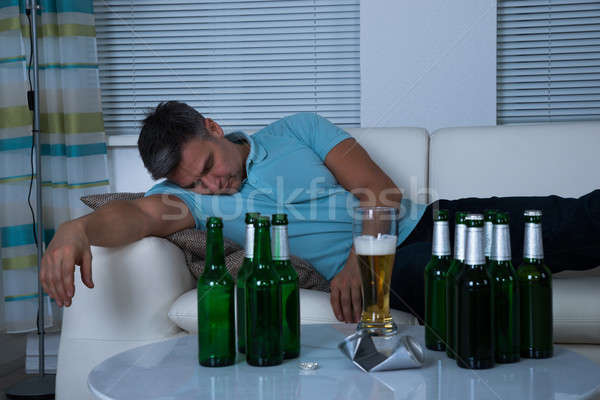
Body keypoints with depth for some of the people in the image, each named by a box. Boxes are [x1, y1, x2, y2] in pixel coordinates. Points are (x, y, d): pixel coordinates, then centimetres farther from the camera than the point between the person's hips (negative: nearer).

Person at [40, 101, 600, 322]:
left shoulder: (298, 130, 7)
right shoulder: (195, 194, 6)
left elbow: (382, 192, -1)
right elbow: (139, 213, -17)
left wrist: (357, 260, -19)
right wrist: (77, 227, -40)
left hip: (423, 221, 2)